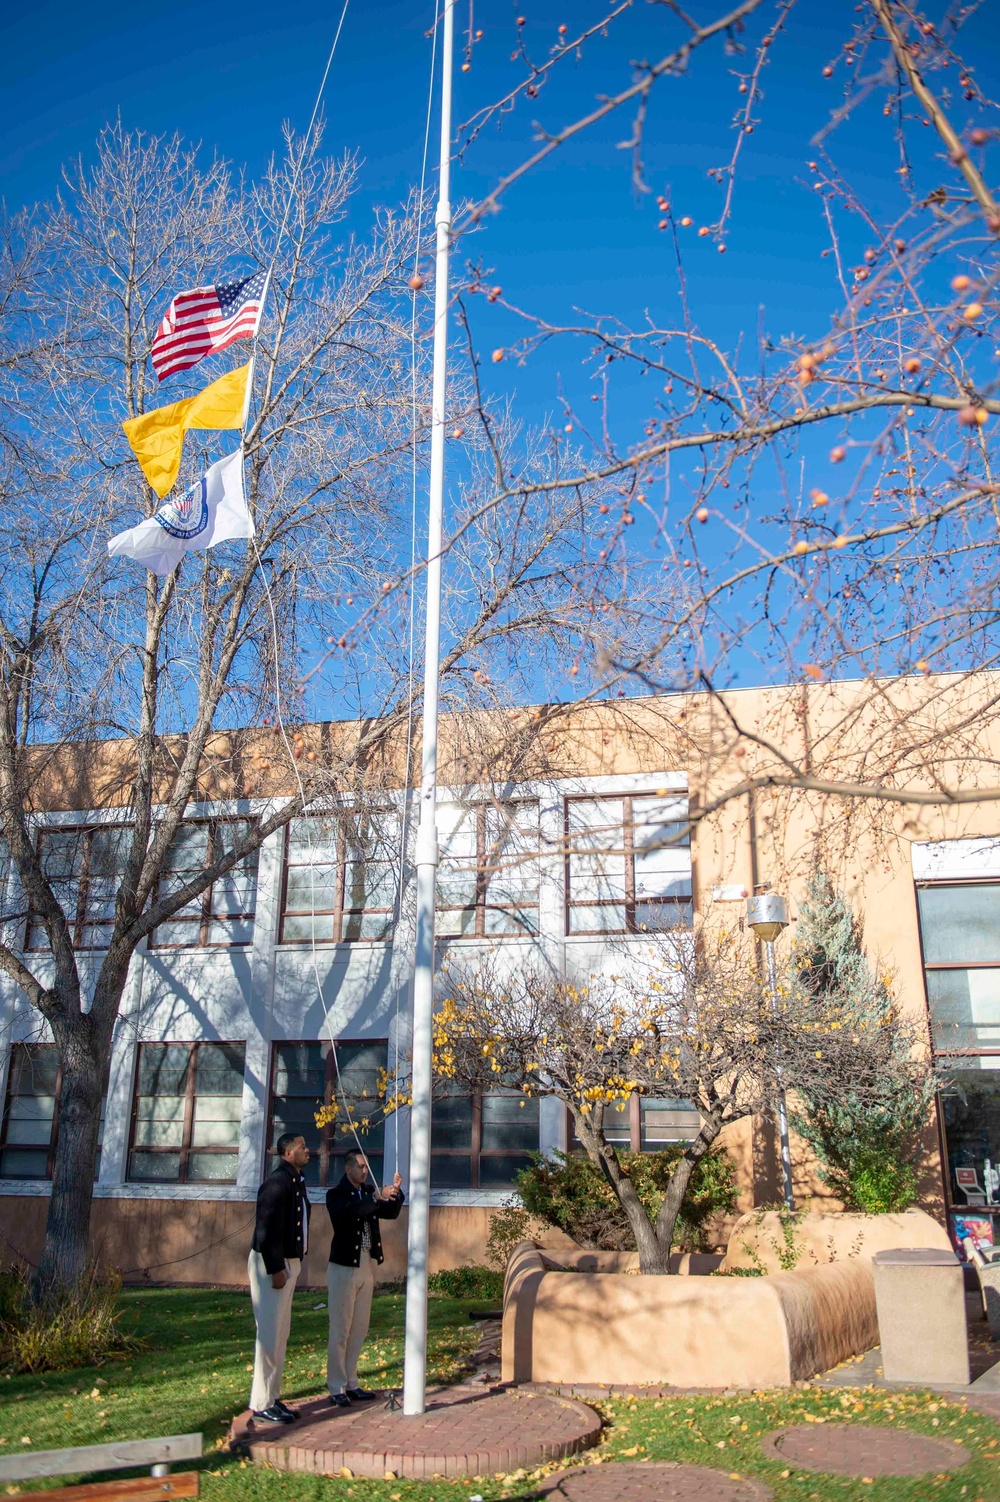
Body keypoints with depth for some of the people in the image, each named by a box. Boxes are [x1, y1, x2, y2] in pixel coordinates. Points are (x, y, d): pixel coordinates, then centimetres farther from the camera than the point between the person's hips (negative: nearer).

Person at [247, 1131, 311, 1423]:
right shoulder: (277, 1182, -18)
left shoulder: (297, 1182, 11)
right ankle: (262, 1403, 4)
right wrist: (275, 1269, -22)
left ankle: (272, 1397, 22)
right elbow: (267, 1229, -22)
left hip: (289, 1262, 9)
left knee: (281, 1334, 13)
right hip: (270, 1264, -9)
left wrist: (293, 1263, 12)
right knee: (270, 1334, -4)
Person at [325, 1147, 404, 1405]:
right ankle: (337, 1388, 8)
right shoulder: (336, 1194, -8)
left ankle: (351, 1384, 20)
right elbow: (348, 1213, -28)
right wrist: (376, 1198, -34)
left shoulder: (369, 1191, 10)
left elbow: (391, 1213, 7)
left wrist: (396, 1192, -9)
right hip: (344, 1268, -6)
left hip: (366, 1267, 6)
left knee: (359, 1330, 11)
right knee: (340, 1330, 0)